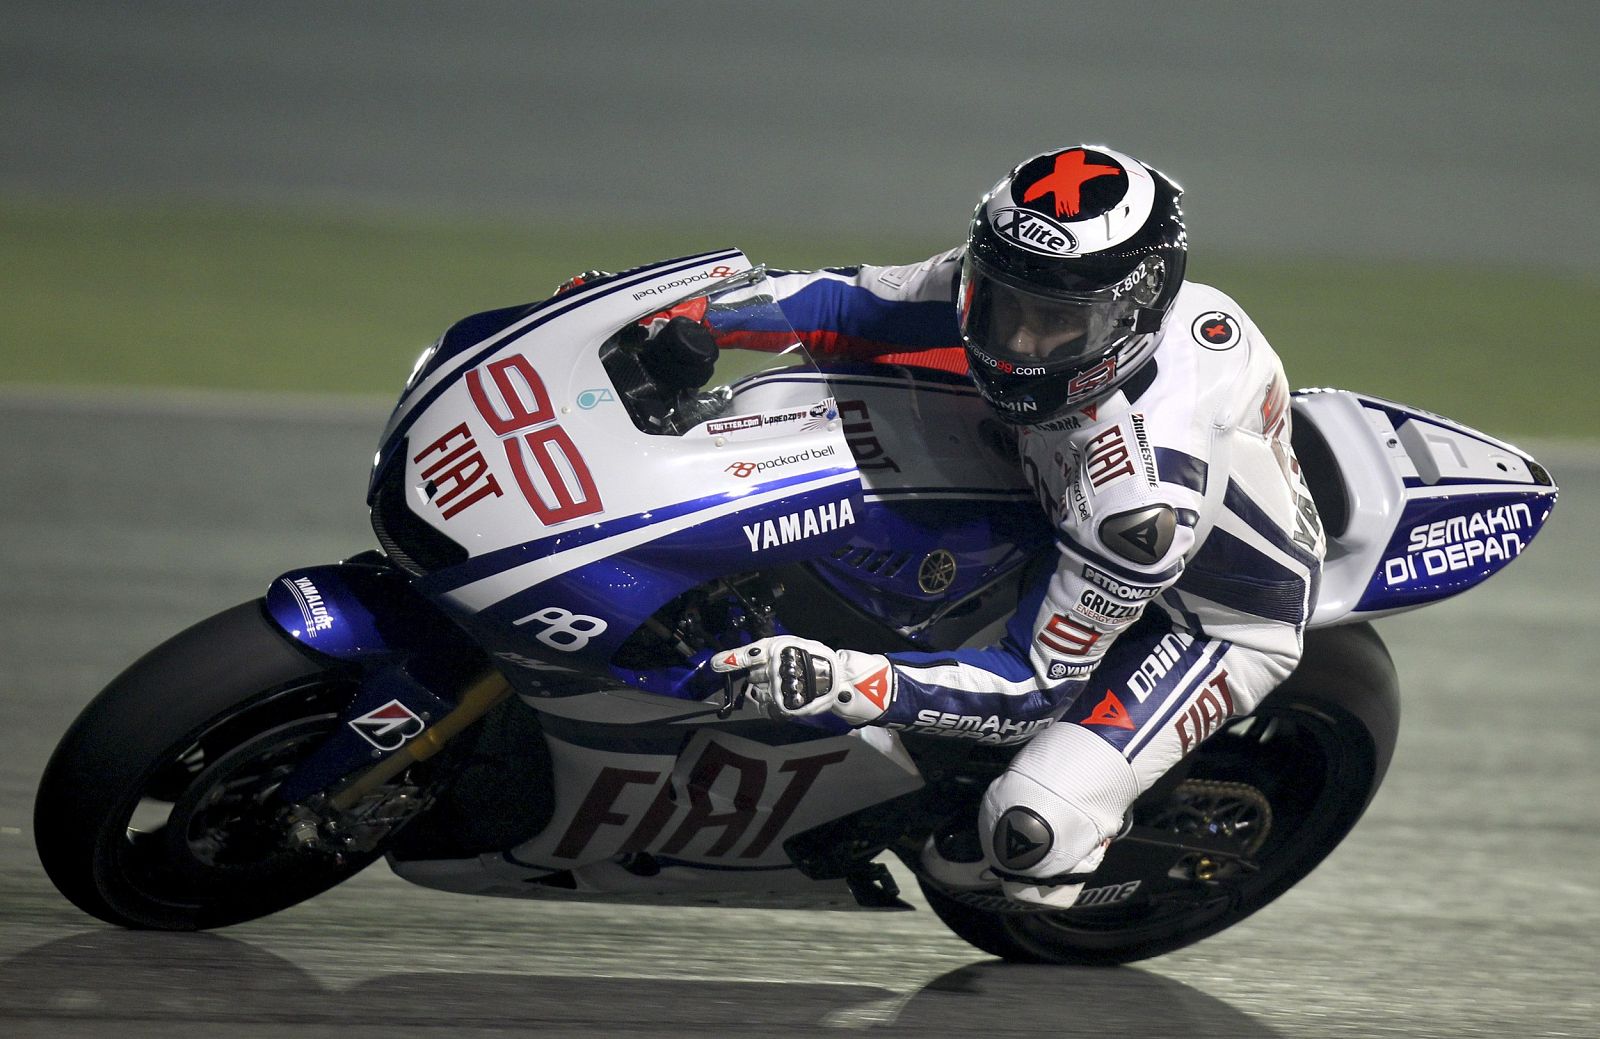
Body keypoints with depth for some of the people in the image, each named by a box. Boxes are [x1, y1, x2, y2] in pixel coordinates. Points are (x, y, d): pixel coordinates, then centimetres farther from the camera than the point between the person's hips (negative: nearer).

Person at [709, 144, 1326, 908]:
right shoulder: (1023, 279, -27)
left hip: (1212, 626, -8)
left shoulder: (1147, 490, -45)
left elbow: (1041, 683, -36)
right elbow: (855, 304, -10)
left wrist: (848, 684, -48)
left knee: (1030, 833, -27)